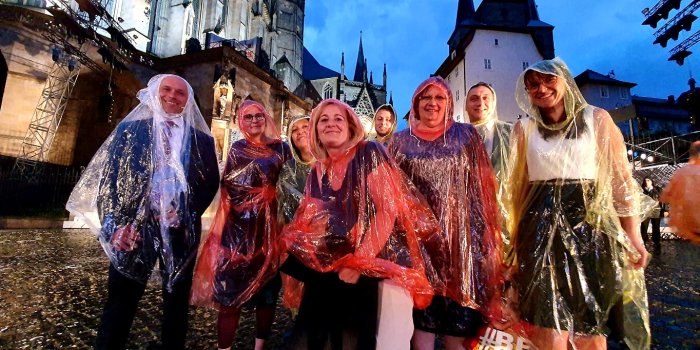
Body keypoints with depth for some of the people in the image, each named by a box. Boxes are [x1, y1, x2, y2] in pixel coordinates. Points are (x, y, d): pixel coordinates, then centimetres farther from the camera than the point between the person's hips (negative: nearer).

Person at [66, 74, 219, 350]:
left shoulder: (201, 139, 8)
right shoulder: (130, 129, 7)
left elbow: (211, 182, 7)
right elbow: (108, 176, 1)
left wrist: (188, 214, -7)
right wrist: (117, 223, -10)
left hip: (181, 230, 1)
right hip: (135, 226, -1)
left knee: (177, 298, 13)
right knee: (121, 299, 6)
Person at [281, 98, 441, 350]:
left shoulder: (369, 153, -8)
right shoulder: (318, 171, 9)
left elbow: (389, 208, -15)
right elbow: (308, 223, 13)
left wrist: (359, 262, -17)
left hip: (377, 267, -5)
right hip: (331, 272, 5)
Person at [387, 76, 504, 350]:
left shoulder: (466, 135, 8)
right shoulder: (400, 141, 8)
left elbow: (481, 185, 5)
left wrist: (485, 229, -1)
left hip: (458, 232, 0)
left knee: (458, 298, 6)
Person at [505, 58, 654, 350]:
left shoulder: (597, 118, 4)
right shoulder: (524, 128, 5)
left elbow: (621, 178, 3)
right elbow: (518, 185, 6)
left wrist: (633, 235, -1)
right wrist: (517, 238, 6)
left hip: (590, 222, 0)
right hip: (541, 226, 0)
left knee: (589, 325, 9)